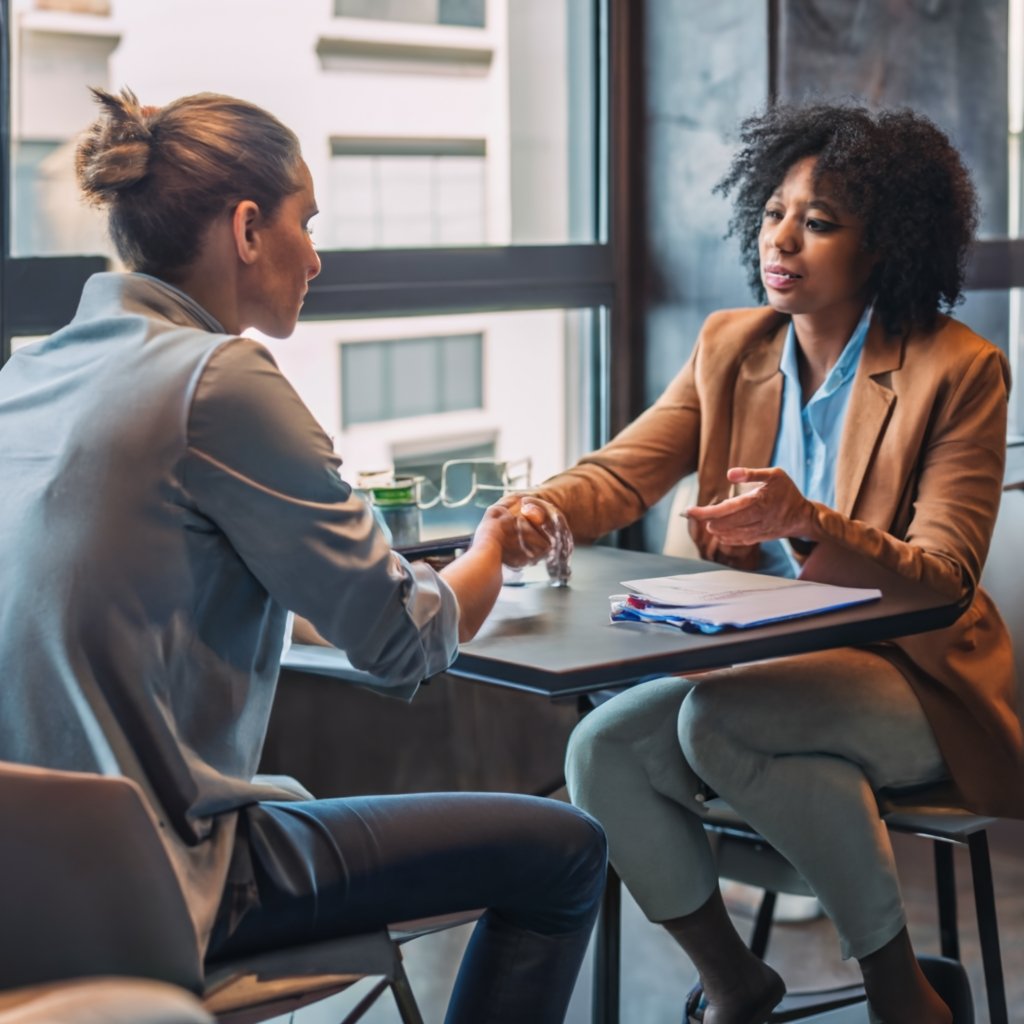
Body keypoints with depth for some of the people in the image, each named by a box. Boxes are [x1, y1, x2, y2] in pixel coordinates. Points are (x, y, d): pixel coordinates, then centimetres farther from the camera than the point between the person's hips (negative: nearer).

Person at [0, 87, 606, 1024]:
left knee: (311, 799, 37)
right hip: (145, 890, -9)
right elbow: (408, 642, -11)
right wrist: (493, 547, 11)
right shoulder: (218, 378, -16)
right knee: (563, 851, 0)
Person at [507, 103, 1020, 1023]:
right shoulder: (731, 347, 6)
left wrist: (812, 523, -34)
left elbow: (944, 576, -15)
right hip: (760, 667, 6)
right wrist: (533, 513, -27)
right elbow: (620, 473, -3)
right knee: (603, 749, -19)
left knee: (720, 716, -32)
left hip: (910, 677, -5)